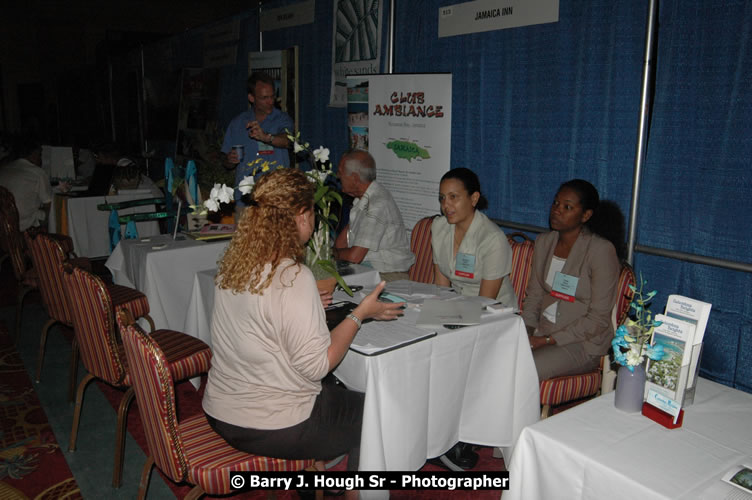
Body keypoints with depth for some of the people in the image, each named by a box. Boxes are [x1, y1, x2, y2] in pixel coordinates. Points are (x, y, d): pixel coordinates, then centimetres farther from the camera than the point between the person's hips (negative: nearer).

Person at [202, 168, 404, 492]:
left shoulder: (232, 264, -2)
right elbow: (316, 365, -22)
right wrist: (361, 314, -12)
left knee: (338, 393, 28)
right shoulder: (293, 277, -26)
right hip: (270, 429, -8)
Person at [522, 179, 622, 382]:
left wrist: (549, 340, -17)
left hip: (582, 344, -6)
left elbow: (598, 319, -14)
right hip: (541, 333, 6)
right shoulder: (543, 242, 9)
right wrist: (526, 331, -4)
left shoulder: (601, 250, -13)